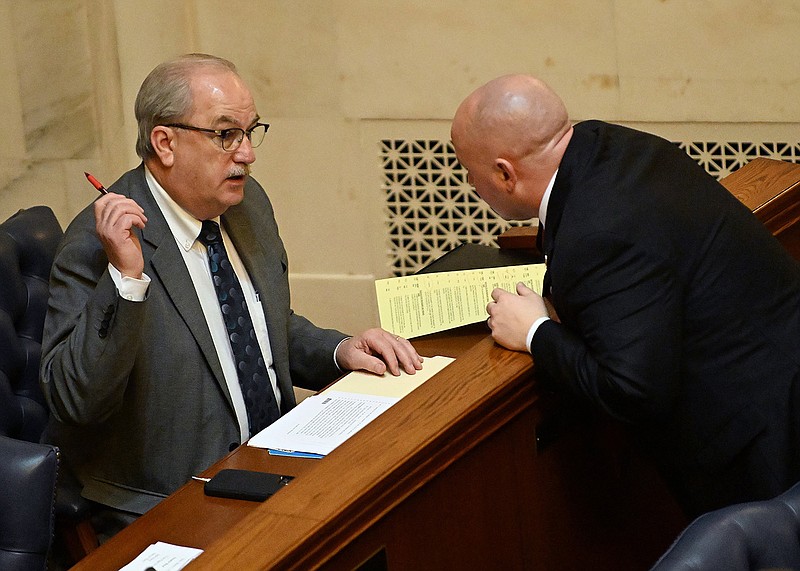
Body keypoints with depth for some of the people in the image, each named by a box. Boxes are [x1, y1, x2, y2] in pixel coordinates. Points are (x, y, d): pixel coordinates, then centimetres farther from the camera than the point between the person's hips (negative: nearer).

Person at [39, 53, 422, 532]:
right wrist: (125, 277, -32)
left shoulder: (249, 201, 8)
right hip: (168, 506, -8)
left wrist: (340, 350, 2)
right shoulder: (98, 243, -17)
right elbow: (75, 402, -23)